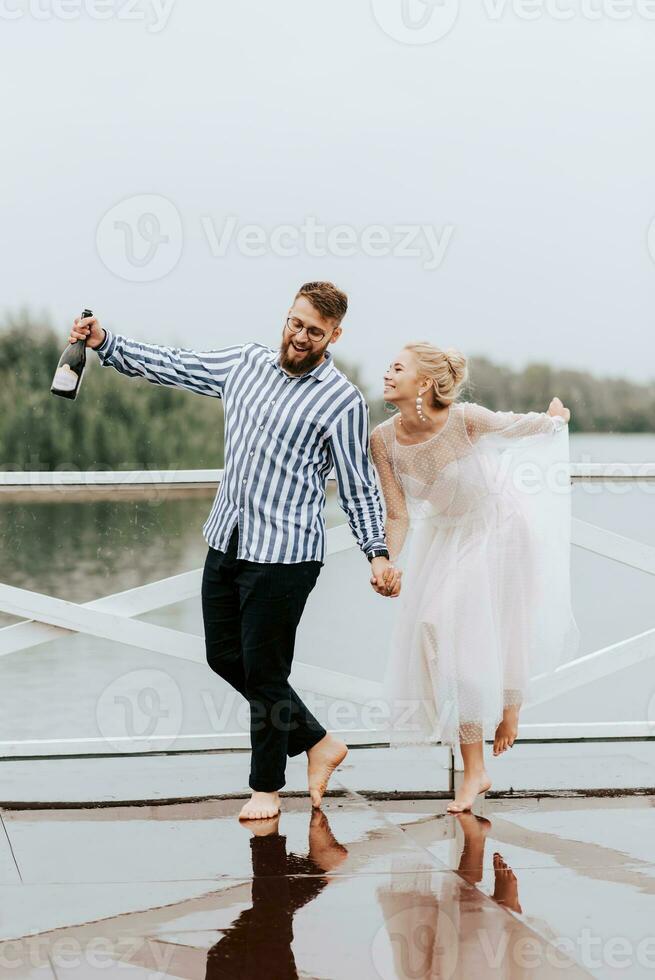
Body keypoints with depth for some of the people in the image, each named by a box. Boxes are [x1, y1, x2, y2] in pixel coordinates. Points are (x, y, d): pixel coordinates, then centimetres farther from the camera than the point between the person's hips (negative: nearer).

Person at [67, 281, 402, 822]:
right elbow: (173, 365, 14)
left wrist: (378, 553, -14)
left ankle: (267, 786, 21)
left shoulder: (343, 400, -7)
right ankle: (317, 742, 28)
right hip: (226, 541, 7)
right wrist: (106, 342, 4)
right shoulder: (246, 363, 9)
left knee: (263, 670, 1)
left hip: (284, 554, -7)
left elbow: (358, 488, -4)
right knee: (225, 657, 13)